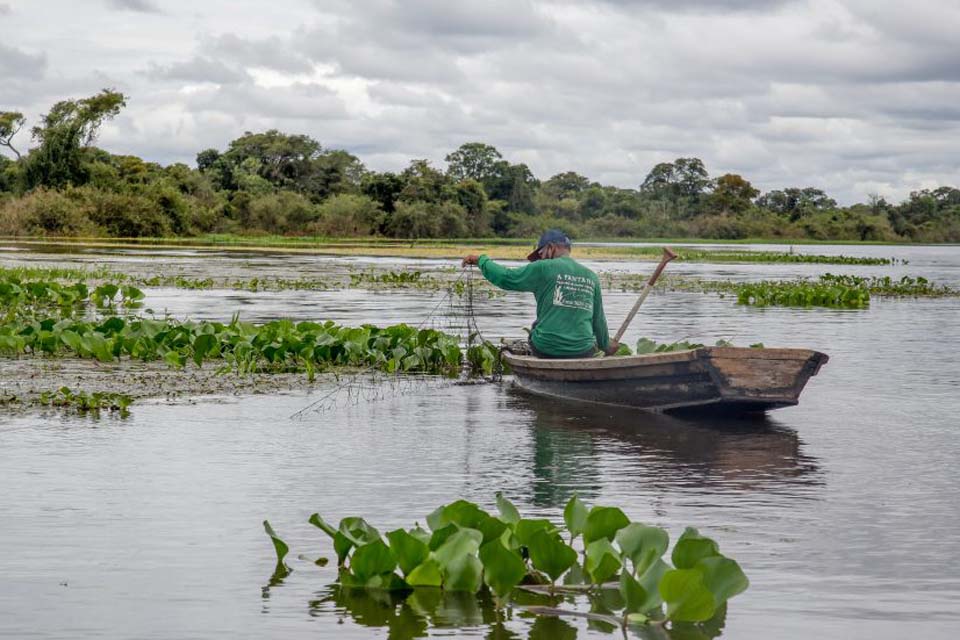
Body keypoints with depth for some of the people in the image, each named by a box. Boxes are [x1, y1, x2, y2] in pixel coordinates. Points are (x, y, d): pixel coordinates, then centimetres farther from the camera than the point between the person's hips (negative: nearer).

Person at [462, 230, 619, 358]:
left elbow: (506, 278, -2)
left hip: (546, 350, -2)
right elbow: (598, 319, 16)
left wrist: (481, 260, 14)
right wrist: (606, 346, 34)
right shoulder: (591, 277, 9)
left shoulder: (545, 268, -4)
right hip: (582, 353, 2)